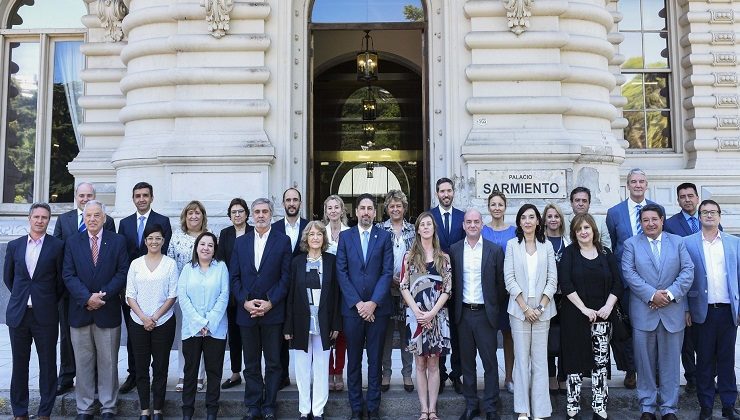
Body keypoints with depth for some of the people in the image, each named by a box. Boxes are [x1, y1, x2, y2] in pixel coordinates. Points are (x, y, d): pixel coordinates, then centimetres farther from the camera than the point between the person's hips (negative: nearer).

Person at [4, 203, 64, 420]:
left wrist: (50, 302, 7)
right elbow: (8, 276, 15)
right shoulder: (14, 245, 5)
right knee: (19, 365, 11)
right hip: (18, 313, 3)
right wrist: (22, 296, 13)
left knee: (47, 365, 5)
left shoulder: (57, 246, -4)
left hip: (45, 314, -3)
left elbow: (61, 279, 2)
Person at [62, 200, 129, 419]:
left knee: (108, 362, 6)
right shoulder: (72, 242, 6)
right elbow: (68, 275, -1)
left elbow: (123, 272, -3)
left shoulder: (118, 241, 2)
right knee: (83, 363, 9)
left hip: (108, 310, -1)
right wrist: (87, 297, -14)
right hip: (80, 311, 1)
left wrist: (103, 295, -13)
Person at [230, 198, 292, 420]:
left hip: (273, 312, -2)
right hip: (246, 311, 2)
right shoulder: (240, 242, 9)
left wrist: (270, 302, -12)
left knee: (273, 363, 6)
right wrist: (245, 301, -7)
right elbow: (234, 276, 6)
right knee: (251, 363, 11)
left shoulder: (283, 241, 1)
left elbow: (286, 276, -4)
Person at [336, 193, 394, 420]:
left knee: (375, 360, 7)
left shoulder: (384, 237, 4)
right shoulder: (345, 236, 6)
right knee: (354, 361, 7)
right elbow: (341, 272, 0)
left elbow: (387, 272, -2)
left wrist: (373, 303, -11)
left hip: (377, 308, 0)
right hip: (352, 308, 1)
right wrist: (357, 302, -9)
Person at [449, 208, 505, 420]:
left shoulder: (495, 250, -2)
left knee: (490, 362, 4)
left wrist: (495, 307, 1)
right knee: (467, 362, 11)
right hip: (463, 313, 2)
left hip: (485, 313, -2)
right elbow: (452, 281, 8)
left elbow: (500, 283, 2)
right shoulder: (454, 250, 3)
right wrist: (455, 306, 4)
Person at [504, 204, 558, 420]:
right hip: (519, 309, -1)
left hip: (542, 310, 1)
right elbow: (509, 279, -2)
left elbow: (552, 280, 3)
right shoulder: (512, 245, 3)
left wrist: (540, 307, -7)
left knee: (540, 360, 2)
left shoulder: (547, 245, 7)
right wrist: (525, 307, -8)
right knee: (521, 358, 2)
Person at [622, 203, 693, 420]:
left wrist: (671, 293, -14)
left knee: (670, 363, 7)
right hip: (643, 312, -1)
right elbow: (629, 273, -6)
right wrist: (651, 295, -16)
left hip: (673, 312, 1)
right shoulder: (631, 244, 4)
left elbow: (688, 271, 0)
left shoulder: (678, 242, 8)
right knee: (645, 363, 6)